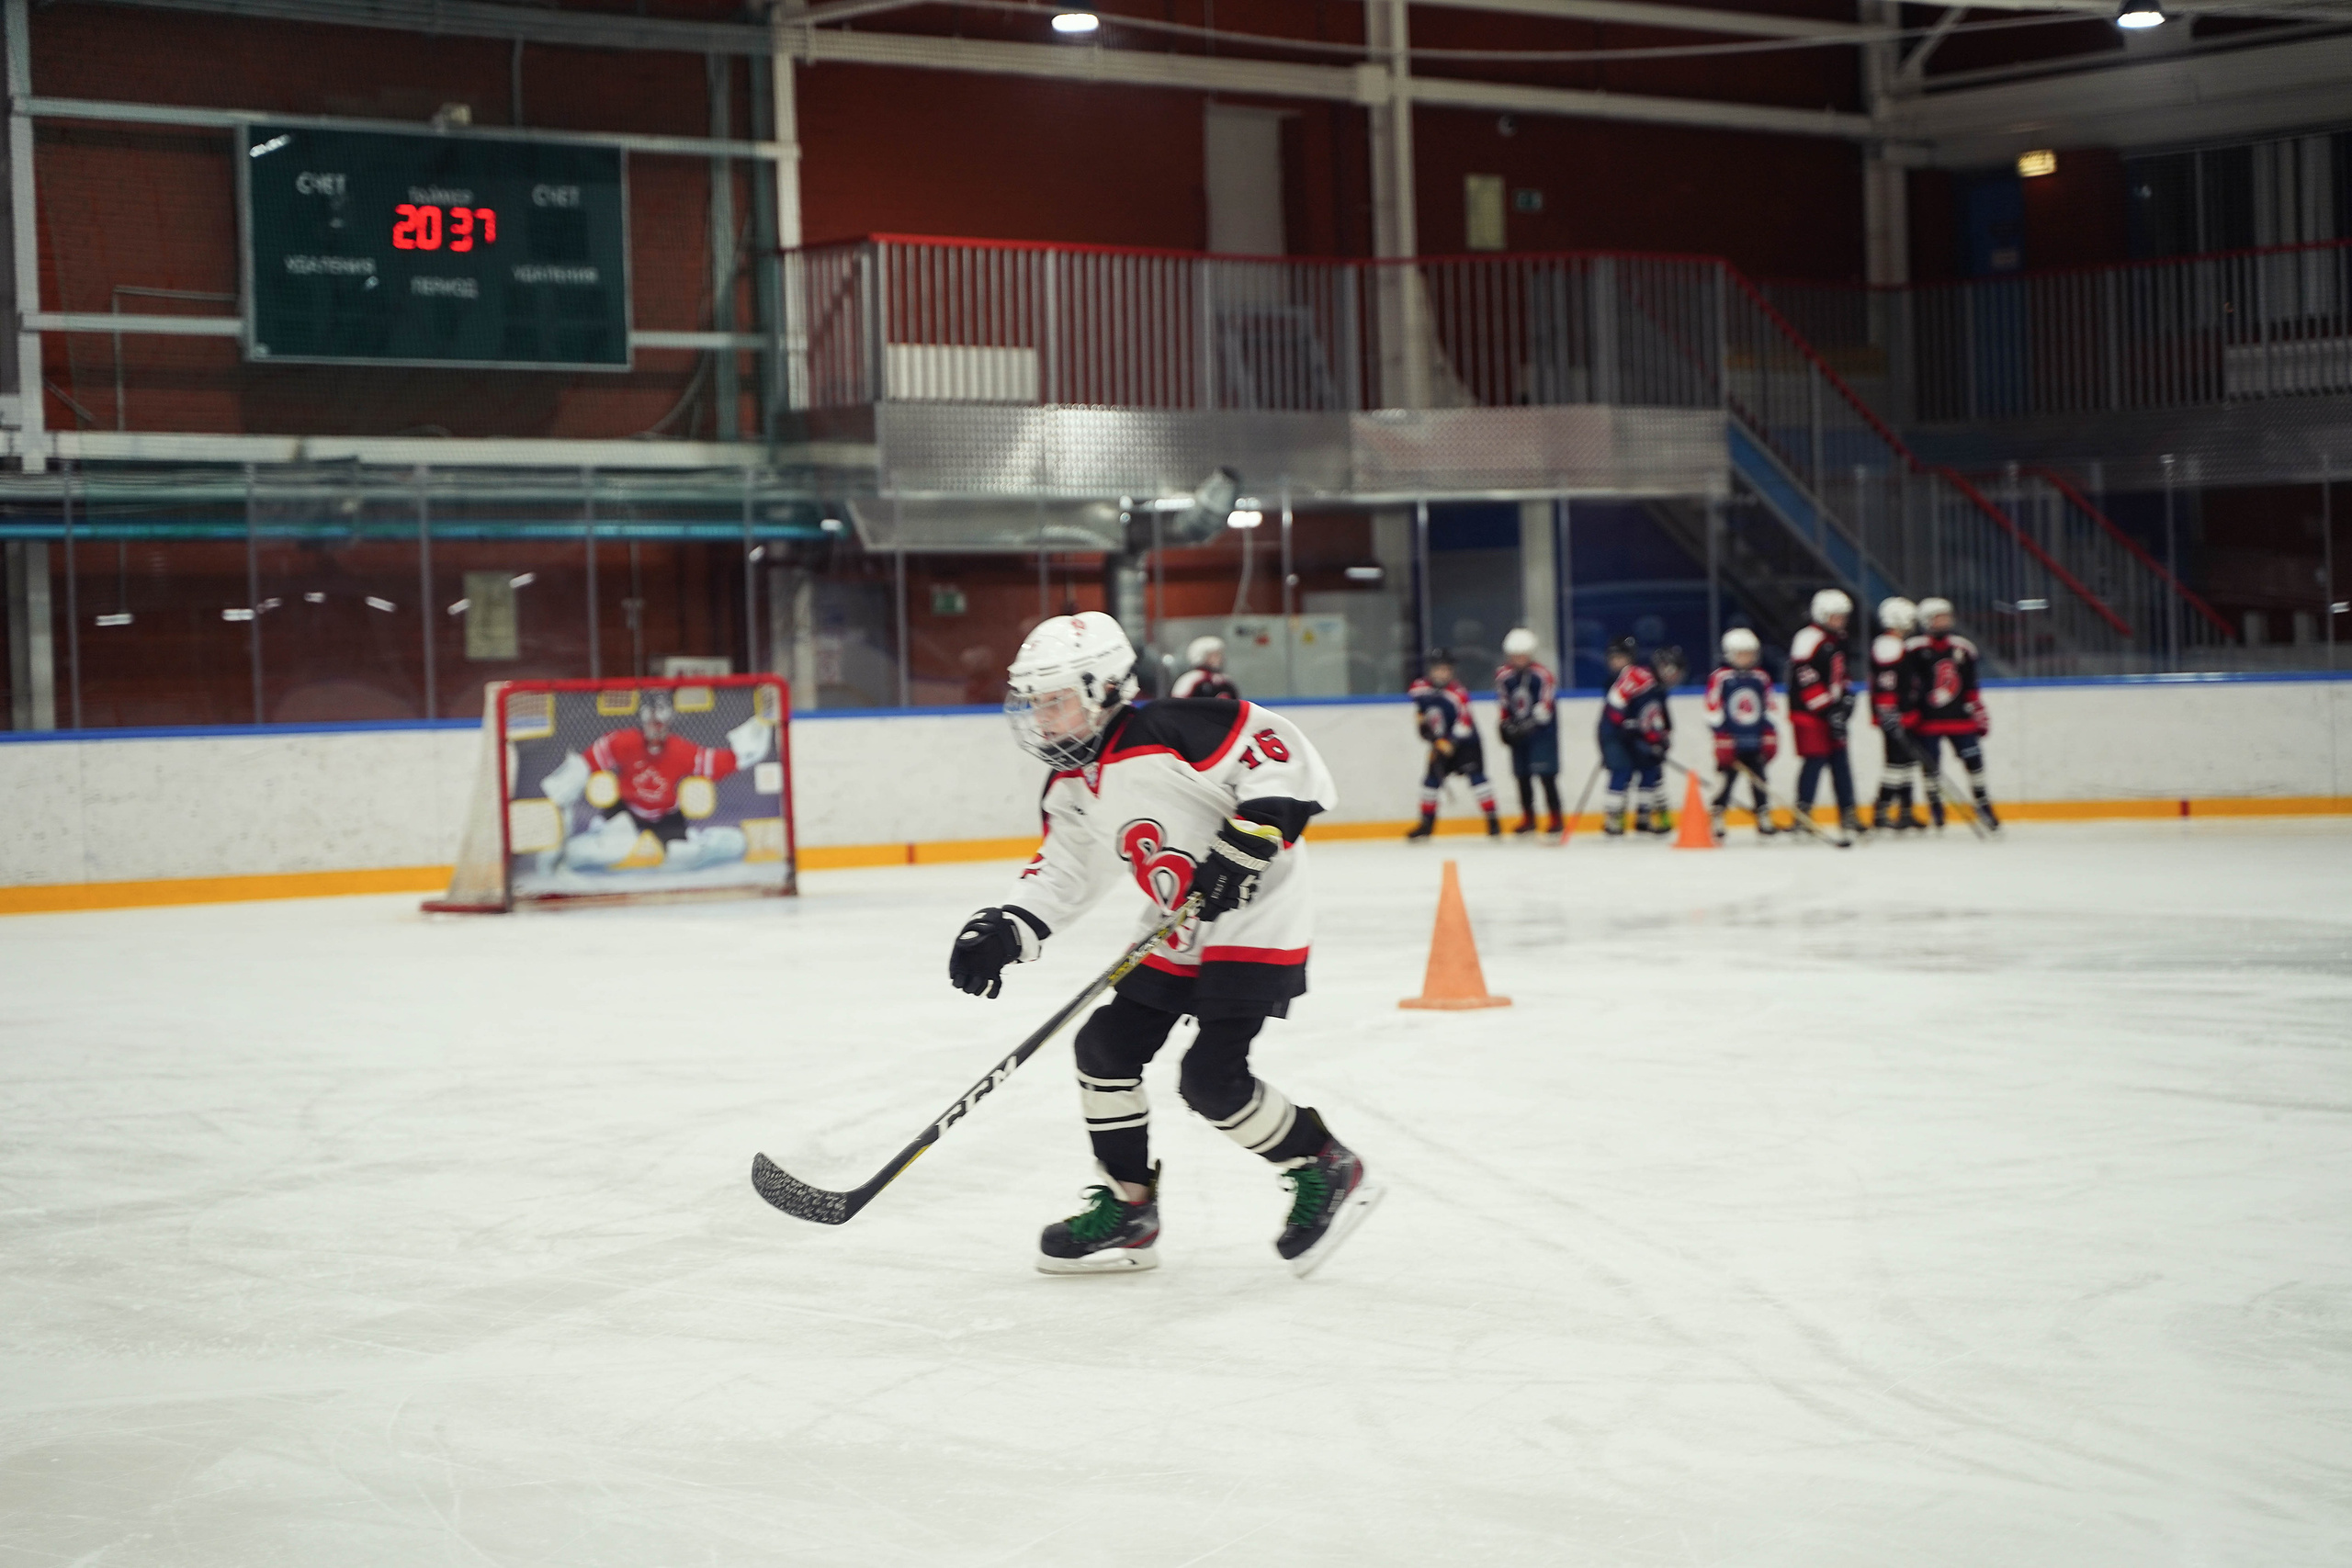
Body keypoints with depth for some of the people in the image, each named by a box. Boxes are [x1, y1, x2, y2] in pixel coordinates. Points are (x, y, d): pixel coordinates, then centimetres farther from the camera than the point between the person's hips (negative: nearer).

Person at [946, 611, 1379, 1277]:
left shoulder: (1166, 735, -22)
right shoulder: (1070, 787, 6)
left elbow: (1279, 749, -25)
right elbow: (1061, 871, 11)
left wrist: (1253, 831, -32)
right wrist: (1003, 930, -4)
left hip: (1259, 919, -9)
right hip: (1177, 934, 9)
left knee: (1211, 1077, -16)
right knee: (1106, 1046, 5)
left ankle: (1328, 1172, 6)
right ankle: (1127, 1208, 18)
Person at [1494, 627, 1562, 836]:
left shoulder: (1542, 675, -14)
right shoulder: (1503, 676, 2)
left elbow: (1545, 707, -18)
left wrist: (1531, 724, -25)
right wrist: (1506, 725, 6)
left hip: (1542, 731, -6)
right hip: (1518, 732, 6)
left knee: (1546, 775, -9)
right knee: (1523, 777, 10)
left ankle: (1555, 818, -3)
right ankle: (1528, 819, 20)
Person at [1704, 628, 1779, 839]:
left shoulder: (1761, 677, 9)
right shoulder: (1720, 677, -6)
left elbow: (1768, 709, 15)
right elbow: (1714, 711, -8)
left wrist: (1770, 737, 9)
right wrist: (1722, 740, -12)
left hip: (1755, 742, 4)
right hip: (1731, 742, -4)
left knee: (1759, 780, 7)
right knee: (1727, 779, -4)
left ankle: (1764, 817, 15)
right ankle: (1717, 819, 4)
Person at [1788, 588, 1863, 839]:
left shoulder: (1838, 639, 15)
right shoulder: (1809, 638, -17)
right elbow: (1806, 679, -22)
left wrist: (1846, 695, 9)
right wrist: (1828, 709, -23)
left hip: (1831, 710, 9)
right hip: (1808, 712, -9)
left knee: (1840, 760, 10)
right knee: (1816, 760, -13)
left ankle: (1848, 815, 17)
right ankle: (1802, 815, -9)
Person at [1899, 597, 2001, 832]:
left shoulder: (1962, 647, 9)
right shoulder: (1914, 649, -6)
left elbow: (1970, 687, 14)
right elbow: (1905, 686, -8)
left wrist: (1981, 716, 12)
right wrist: (1908, 717, -12)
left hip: (1959, 718, 3)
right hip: (1927, 720, -3)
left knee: (1973, 759, -1)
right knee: (1929, 764, 0)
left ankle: (1983, 805, 11)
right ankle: (1935, 806, 16)